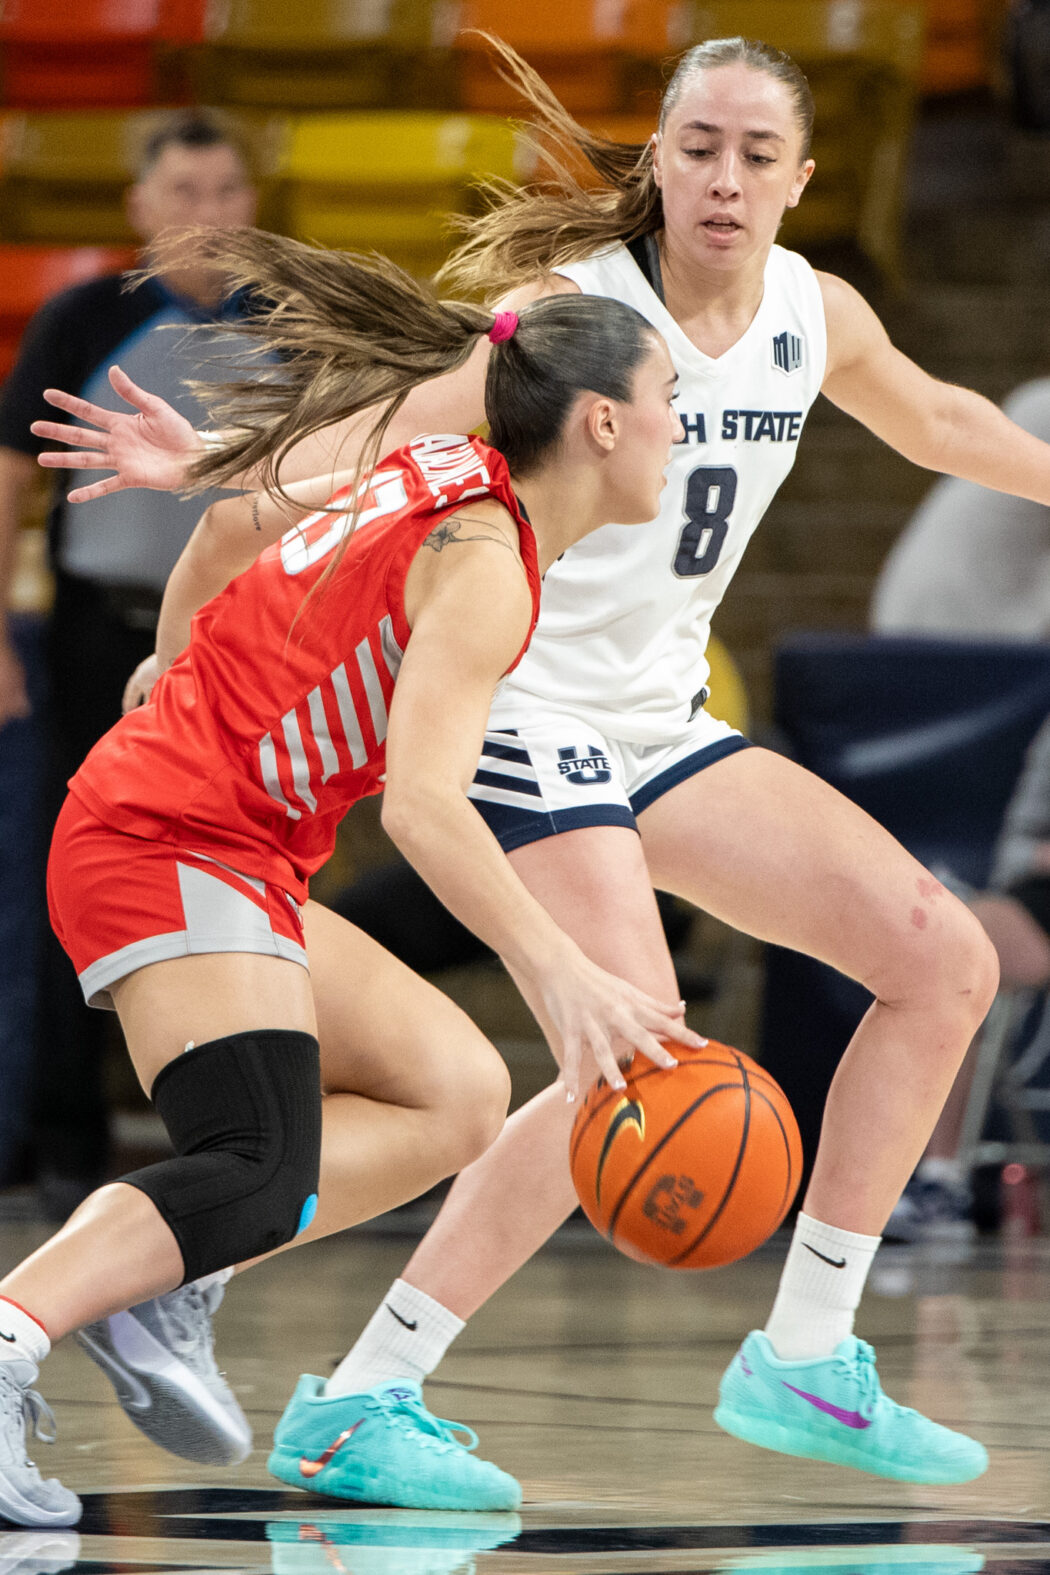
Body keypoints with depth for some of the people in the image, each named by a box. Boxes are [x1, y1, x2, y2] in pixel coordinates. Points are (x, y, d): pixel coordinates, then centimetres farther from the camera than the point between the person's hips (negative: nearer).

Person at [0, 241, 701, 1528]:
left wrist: (177, 720, 36)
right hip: (175, 850, -10)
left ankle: (162, 1282, -1)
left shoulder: (439, 477, 12)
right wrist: (563, 977, -35)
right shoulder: (486, 563, -16)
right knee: (262, 1176, -24)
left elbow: (233, 524, 27)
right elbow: (422, 803, -28)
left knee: (460, 1094, 9)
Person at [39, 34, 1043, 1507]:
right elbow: (385, 439, -26)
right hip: (524, 711, -8)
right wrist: (210, 462, -43)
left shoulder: (818, 317, 3)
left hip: (660, 723, 8)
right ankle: (353, 1410, -20)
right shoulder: (574, 308, -17)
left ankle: (805, 1360, 11)